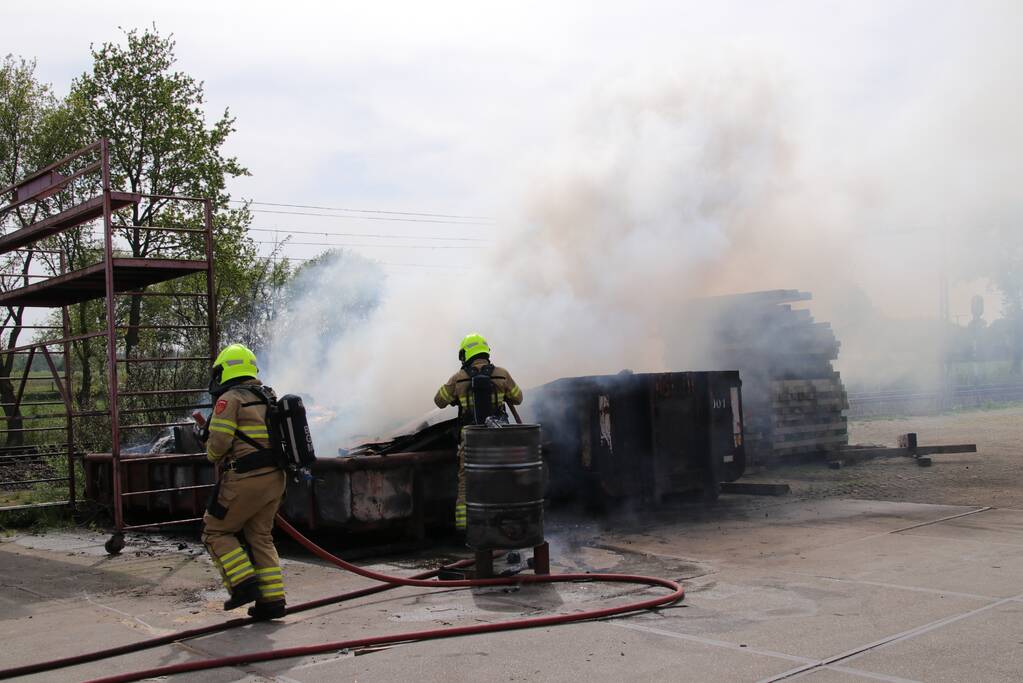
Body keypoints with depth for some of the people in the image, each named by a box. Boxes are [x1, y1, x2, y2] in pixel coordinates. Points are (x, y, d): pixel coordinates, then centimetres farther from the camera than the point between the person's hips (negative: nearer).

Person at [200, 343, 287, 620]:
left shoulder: (230, 398, -7)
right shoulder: (269, 398, 18)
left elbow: (218, 442, -15)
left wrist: (213, 455, 8)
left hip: (245, 480, -8)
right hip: (275, 478, 8)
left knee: (216, 531, 8)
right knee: (260, 538, 15)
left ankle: (243, 584, -2)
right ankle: (272, 598, 10)